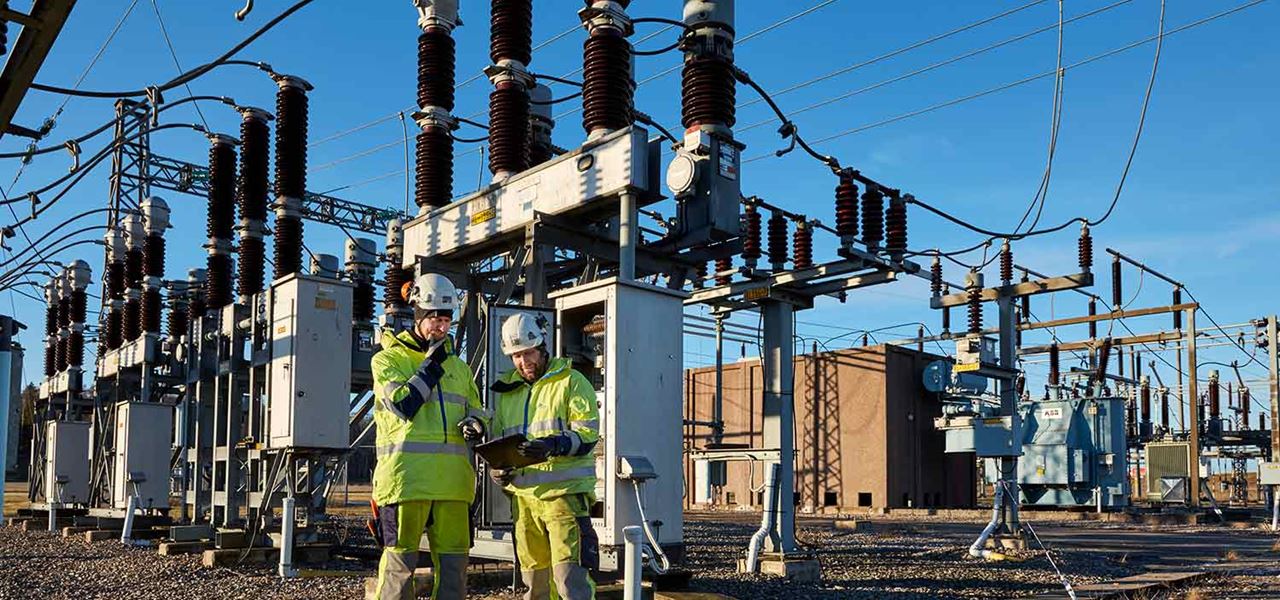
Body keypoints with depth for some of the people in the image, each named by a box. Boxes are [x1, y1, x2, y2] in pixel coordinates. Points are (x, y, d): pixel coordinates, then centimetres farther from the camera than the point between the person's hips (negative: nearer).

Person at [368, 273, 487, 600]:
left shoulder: (459, 367, 21)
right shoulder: (389, 358, 5)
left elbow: (475, 410, 22)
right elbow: (402, 405, -10)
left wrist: (473, 424, -1)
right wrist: (431, 365, -7)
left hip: (452, 478, 5)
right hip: (406, 475, -5)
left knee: (453, 558, 6)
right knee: (401, 558, -3)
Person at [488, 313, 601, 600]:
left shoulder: (571, 382, 1)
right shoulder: (507, 391, 18)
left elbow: (587, 434, -8)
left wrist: (554, 445, -26)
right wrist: (496, 468, 1)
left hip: (564, 492, -6)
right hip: (523, 495, 6)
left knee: (571, 574, -12)